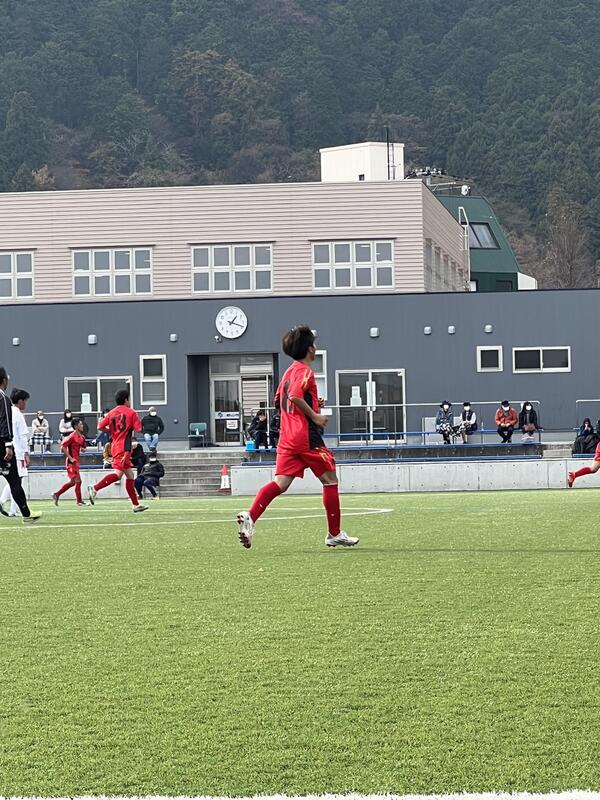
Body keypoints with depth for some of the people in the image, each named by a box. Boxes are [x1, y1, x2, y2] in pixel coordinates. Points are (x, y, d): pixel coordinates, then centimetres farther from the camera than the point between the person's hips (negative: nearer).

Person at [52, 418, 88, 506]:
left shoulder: (82, 437, 10)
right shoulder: (72, 436, -14)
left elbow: (84, 447, 25)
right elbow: (63, 446, -17)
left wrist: (83, 449, -1)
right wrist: (70, 458, -20)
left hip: (76, 461, 9)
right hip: (72, 462, -9)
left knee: (72, 482, 15)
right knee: (78, 481, -6)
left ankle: (56, 495, 25)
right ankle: (79, 501, 2)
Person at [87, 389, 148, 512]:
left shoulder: (111, 413, 12)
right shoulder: (131, 412, -2)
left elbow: (100, 427, 3)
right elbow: (138, 430, -9)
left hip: (115, 446, 8)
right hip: (124, 448, -8)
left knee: (130, 475, 11)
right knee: (118, 473, -18)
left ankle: (136, 504, 11)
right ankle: (95, 488, -32)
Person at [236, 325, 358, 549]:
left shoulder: (289, 371, 18)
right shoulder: (305, 371, -9)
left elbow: (280, 400, 26)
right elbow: (295, 397, -24)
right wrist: (315, 416, -16)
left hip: (287, 439, 8)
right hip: (307, 438, -8)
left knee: (281, 483, -2)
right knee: (330, 480, 6)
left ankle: (250, 517, -24)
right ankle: (335, 534, 10)